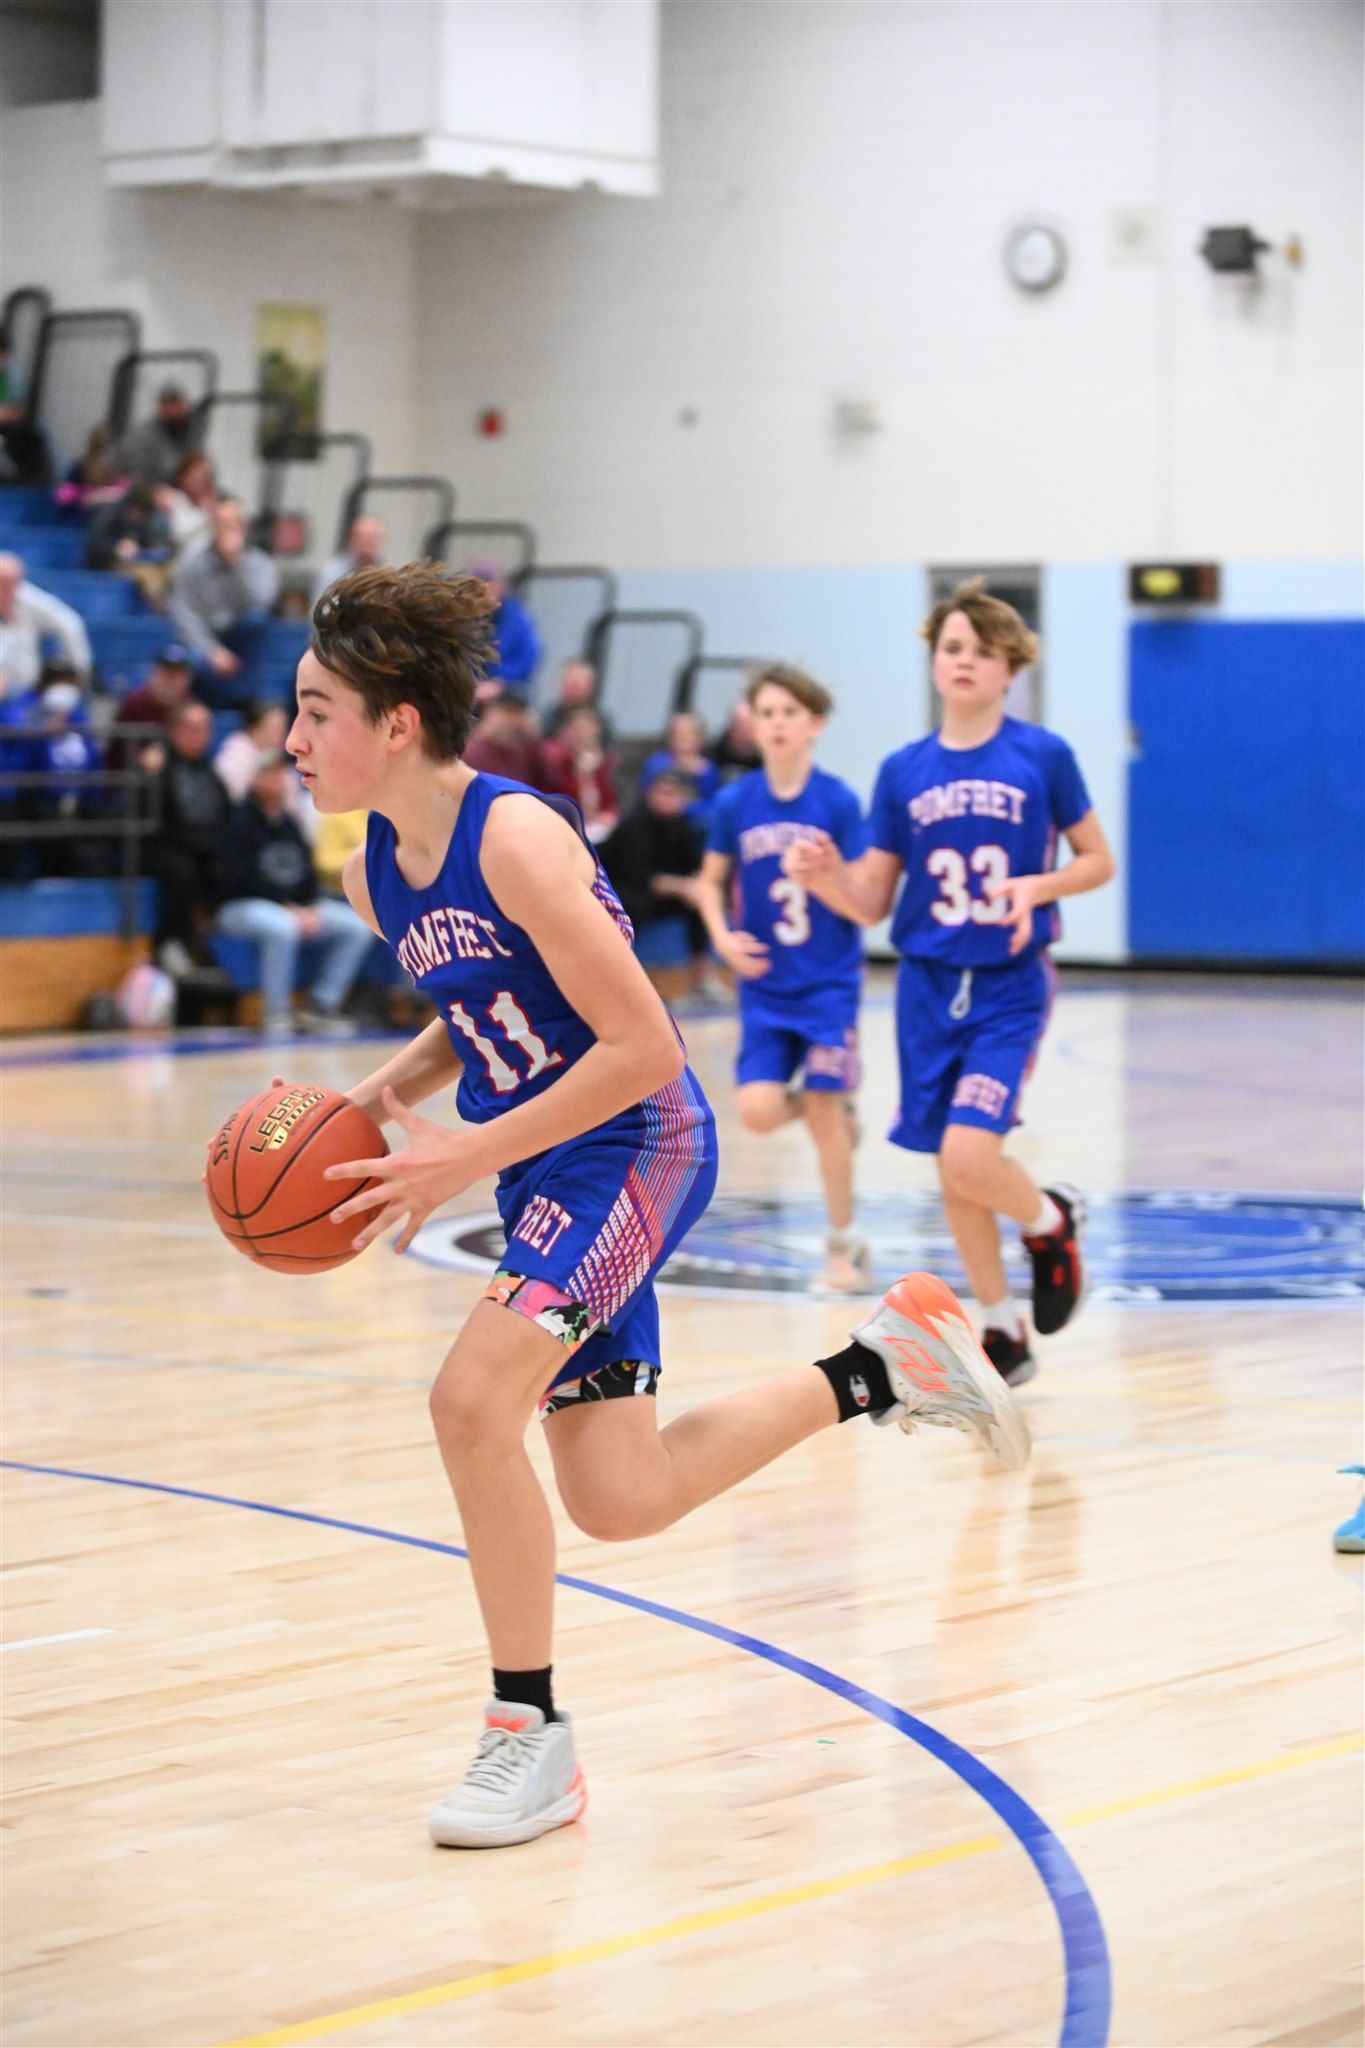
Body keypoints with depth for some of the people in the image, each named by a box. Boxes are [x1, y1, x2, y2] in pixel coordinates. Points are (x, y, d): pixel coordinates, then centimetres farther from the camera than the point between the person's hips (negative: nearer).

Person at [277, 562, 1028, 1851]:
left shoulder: (515, 839, -23)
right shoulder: (374, 876, 2)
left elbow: (641, 1047, -23)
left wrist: (469, 1157, -23)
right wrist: (386, 1096, 0)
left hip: (634, 1149, -9)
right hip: (542, 1168, 9)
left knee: (471, 1399, -23)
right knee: (619, 1500, 7)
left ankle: (529, 1735, -8)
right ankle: (884, 1369, 26)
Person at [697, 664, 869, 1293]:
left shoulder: (837, 801, -9)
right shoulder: (735, 803, -2)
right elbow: (712, 881, 10)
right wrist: (723, 936, -7)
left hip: (829, 982, -2)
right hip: (764, 986, 3)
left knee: (823, 1110, -4)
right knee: (758, 1111, -9)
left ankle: (845, 1244, 11)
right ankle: (833, 1105, 25)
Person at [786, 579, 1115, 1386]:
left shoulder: (1044, 757, -5)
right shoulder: (904, 772, 4)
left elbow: (1099, 861, 3)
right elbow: (871, 902, 6)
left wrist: (1037, 886, -16)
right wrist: (826, 875, -15)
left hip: (1010, 987, -4)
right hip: (929, 986, 4)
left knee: (968, 1155, -19)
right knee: (954, 1172, 6)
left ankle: (1052, 1221, 14)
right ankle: (1004, 1332, 21)